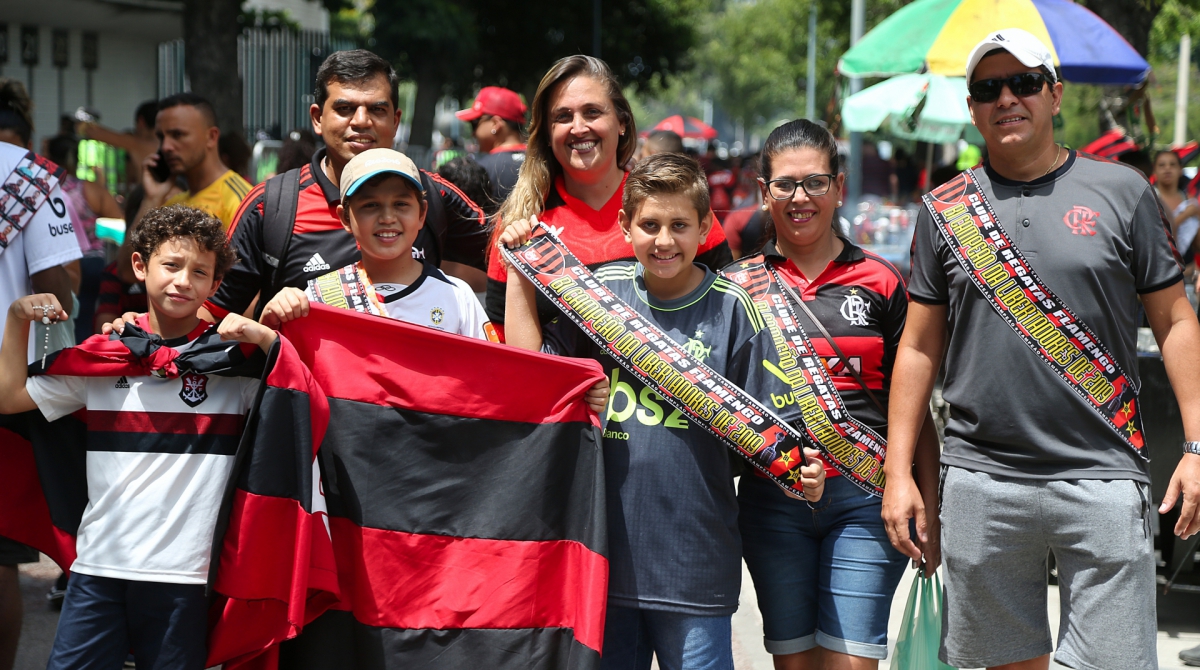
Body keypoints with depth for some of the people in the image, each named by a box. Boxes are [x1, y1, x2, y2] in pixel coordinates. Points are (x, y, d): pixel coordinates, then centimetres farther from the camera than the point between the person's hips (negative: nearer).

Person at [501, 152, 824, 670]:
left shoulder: (730, 308, -1)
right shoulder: (600, 291, 5)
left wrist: (797, 469, -16)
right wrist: (518, 272, 2)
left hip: (695, 553, -2)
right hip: (604, 549, 2)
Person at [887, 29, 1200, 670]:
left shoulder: (1121, 191, 5)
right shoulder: (945, 208, 9)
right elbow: (919, 347, 12)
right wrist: (898, 472, 6)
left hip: (1102, 477, -1)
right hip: (981, 482, 2)